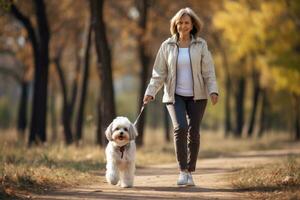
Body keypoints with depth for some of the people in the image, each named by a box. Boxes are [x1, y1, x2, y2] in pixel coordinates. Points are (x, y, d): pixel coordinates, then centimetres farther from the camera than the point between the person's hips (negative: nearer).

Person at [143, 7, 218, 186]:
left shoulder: (200, 45, -1)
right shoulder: (167, 46, 1)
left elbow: (208, 71, -3)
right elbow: (159, 73, 2)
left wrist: (213, 91, -16)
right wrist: (150, 92, -10)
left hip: (196, 96, 0)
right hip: (175, 96, 0)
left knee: (194, 132, -2)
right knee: (180, 128, -20)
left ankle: (190, 173, 11)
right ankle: (183, 171, -13)